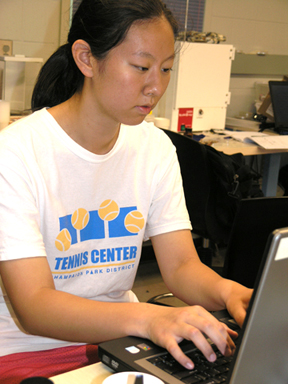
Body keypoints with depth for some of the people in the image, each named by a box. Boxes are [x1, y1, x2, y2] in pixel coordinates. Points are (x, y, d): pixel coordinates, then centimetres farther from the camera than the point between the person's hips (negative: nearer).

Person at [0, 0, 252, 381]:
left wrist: (226, 291, -24)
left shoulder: (154, 147, 2)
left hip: (119, 338, 4)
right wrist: (146, 318, -38)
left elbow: (181, 265, -2)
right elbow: (31, 307, -23)